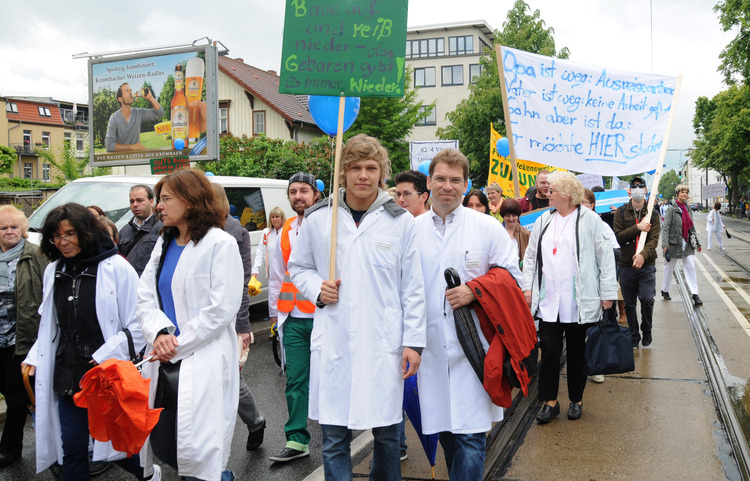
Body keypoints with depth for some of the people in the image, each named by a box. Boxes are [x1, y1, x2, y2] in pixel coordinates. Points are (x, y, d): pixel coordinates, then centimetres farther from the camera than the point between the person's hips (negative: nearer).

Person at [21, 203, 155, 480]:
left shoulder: (117, 268, -10)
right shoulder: (54, 272, 8)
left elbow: (138, 326, -11)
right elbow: (49, 326, 18)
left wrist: (104, 357, -16)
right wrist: (34, 358, 5)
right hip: (67, 377, 5)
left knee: (115, 444, 8)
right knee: (72, 448, 11)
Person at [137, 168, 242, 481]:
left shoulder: (220, 244, -7)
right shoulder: (164, 244, 15)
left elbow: (221, 308, -13)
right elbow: (145, 297, 9)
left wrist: (177, 345, -12)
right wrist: (159, 334, -10)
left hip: (203, 365, -7)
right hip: (164, 364, 7)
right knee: (162, 445, 11)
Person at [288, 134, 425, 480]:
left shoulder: (400, 220, 2)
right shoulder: (318, 218, 4)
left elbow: (413, 287, 4)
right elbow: (298, 266, 16)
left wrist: (413, 341, 0)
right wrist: (316, 288, -5)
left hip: (384, 344, 0)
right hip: (333, 344, 1)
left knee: (387, 432, 10)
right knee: (333, 436, 5)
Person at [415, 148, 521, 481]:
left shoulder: (488, 227, 1)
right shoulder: (411, 230, 6)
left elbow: (513, 278, 3)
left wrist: (475, 291, -12)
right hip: (431, 349, 3)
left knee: (470, 435, -4)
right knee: (444, 430, 13)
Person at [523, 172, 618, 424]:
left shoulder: (590, 220, -3)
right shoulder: (543, 221, 10)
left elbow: (606, 257, -3)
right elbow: (530, 256, 16)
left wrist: (607, 293, -6)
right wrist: (527, 287, 8)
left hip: (579, 303, -3)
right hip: (548, 301, 3)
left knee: (577, 352, 10)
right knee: (549, 349, 0)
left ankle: (576, 400, 26)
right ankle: (550, 402, 12)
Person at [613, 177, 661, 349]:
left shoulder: (653, 213, 5)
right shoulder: (621, 212, 4)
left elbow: (654, 239, -6)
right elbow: (618, 237, -6)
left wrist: (643, 255, -23)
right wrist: (637, 227, -15)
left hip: (647, 265, -1)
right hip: (626, 265, 1)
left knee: (647, 299, -12)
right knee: (629, 304, 7)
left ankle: (647, 331, 13)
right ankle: (634, 336, 23)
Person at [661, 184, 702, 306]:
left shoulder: (688, 209, 10)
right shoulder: (672, 208, -8)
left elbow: (692, 227, 17)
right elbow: (665, 227, -13)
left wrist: (696, 242, 15)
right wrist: (665, 244, -22)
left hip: (687, 243, 5)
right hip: (674, 243, -5)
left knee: (691, 267, -4)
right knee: (669, 268, 9)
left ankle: (695, 295, -5)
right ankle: (665, 291, 26)